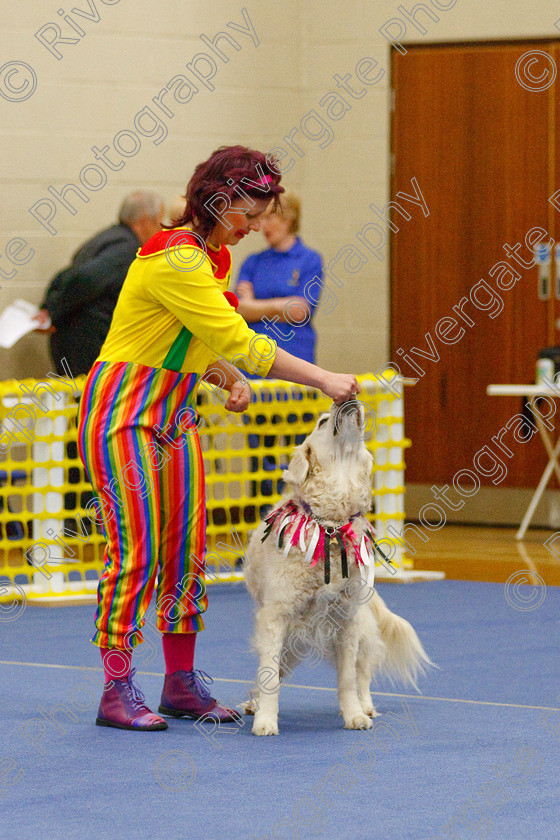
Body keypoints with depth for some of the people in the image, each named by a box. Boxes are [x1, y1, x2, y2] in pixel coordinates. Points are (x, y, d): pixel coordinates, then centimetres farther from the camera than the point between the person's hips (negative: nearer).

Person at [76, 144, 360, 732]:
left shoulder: (216, 256, 8)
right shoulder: (174, 259, -23)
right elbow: (238, 341, -26)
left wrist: (231, 378, -2)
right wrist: (322, 379, -24)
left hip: (174, 413, 9)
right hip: (124, 411, -9)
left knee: (186, 547, 6)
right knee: (136, 548, -10)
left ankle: (181, 683, 13)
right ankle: (117, 691, -5)